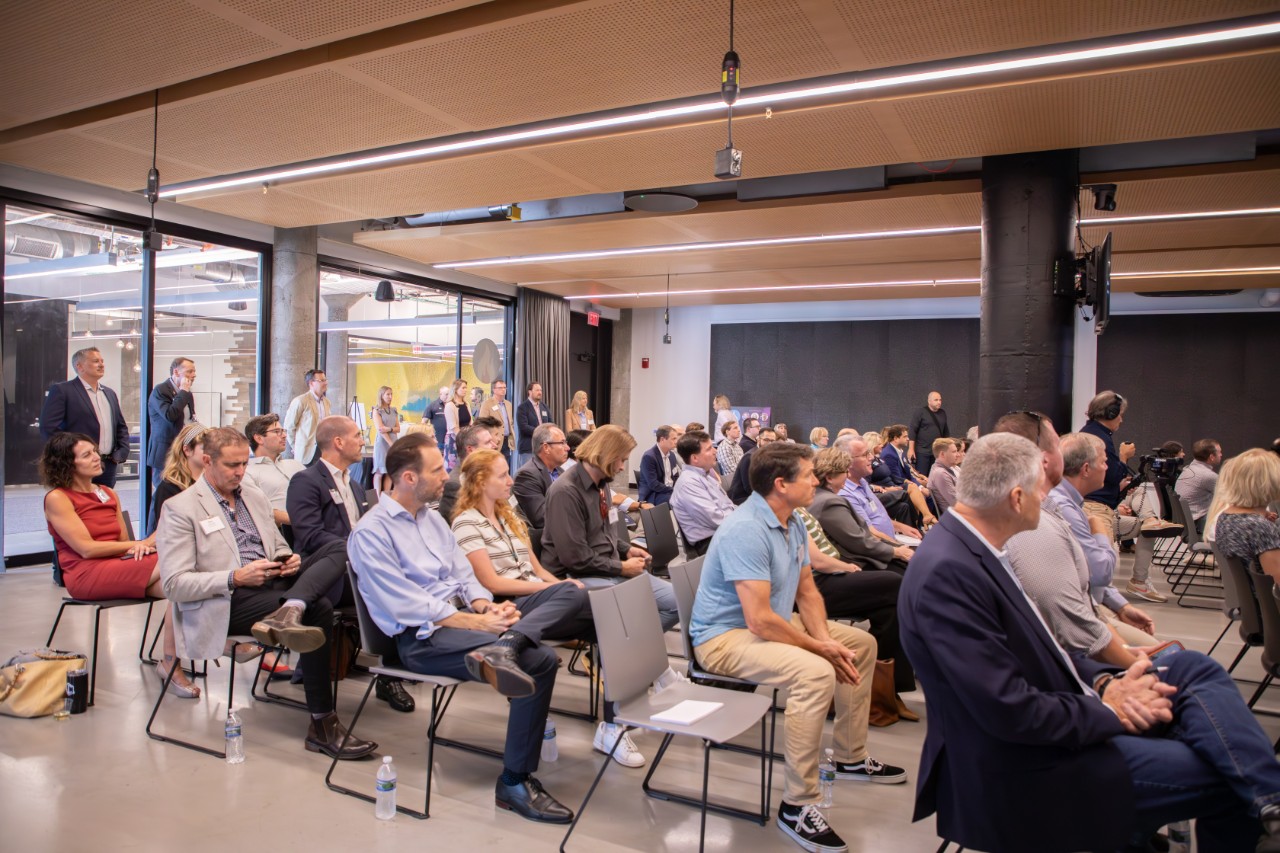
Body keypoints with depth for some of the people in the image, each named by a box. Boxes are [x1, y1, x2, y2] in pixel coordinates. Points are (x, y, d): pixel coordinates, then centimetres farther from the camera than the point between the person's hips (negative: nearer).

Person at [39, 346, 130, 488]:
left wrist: (122, 452, 9)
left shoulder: (110, 393, 19)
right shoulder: (61, 390, -3)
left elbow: (121, 427, 24)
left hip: (108, 467, 6)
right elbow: (48, 428, -11)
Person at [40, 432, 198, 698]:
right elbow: (86, 549, -8)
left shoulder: (109, 494, 19)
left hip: (122, 566, 6)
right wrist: (136, 544, -4)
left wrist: (139, 546, -6)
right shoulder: (56, 498, 0)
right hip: (87, 575, -6)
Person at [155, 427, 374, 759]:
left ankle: (287, 614, -44)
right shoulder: (180, 508, -2)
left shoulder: (254, 496, 20)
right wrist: (236, 578, -20)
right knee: (318, 610, -28)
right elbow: (174, 584, -9)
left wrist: (288, 558, 0)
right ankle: (322, 726, -20)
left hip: (272, 583, 7)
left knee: (338, 551, -16)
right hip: (229, 602, -6)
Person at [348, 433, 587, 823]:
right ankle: (514, 783, -16)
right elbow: (407, 606, -17)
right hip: (422, 637, -8)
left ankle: (503, 647, -35)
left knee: (570, 593, -9)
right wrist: (477, 623, -20)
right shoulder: (371, 532, -9)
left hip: (461, 616, 8)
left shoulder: (432, 518, 16)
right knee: (540, 660, -27)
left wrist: (487, 607, -7)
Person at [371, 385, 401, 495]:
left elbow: (398, 429, 11)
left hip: (394, 443, 5)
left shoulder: (394, 410, 14)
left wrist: (389, 429, -11)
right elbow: (380, 429, -10)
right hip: (382, 443, -5)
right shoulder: (377, 410, -2)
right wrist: (391, 444, -15)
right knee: (380, 472, -3)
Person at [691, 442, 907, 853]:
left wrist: (824, 636, -8)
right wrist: (820, 648, -20)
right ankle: (797, 805, -19)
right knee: (816, 672, -33)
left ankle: (850, 757, 27)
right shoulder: (746, 530, -27)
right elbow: (759, 620, -30)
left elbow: (807, 591, 9)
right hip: (725, 636, -10)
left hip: (772, 621, 10)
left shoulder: (792, 523, 3)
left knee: (862, 644, 14)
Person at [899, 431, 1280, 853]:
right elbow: (1010, 713, -28)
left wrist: (1104, 681, -6)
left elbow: (1038, 648, 11)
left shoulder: (973, 548, 3)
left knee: (1194, 669, 5)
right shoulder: (945, 573, -28)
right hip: (1022, 771, -10)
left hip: (1051, 719, 10)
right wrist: (1110, 711, -14)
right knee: (1221, 777, -11)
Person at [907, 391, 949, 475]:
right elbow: (912, 430, -8)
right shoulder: (920, 412, -4)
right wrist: (911, 449, -14)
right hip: (922, 452, -5)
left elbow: (946, 432, 19)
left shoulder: (943, 413, 12)